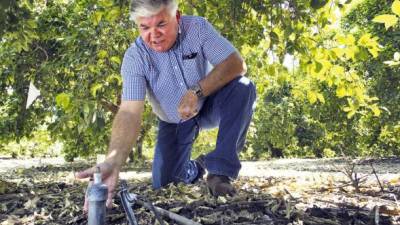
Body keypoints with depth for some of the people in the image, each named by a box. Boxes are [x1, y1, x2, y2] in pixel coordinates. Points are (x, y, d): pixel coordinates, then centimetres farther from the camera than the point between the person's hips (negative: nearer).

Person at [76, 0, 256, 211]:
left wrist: (197, 91, -41)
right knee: (163, 183, -9)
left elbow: (236, 64, -27)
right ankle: (195, 168, 28)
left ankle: (219, 171, -22)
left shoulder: (197, 27, -22)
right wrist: (112, 162, -52)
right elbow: (129, 112, -36)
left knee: (242, 88, -29)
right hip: (174, 122, 1)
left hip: (209, 106, 0)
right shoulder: (134, 57, -25)